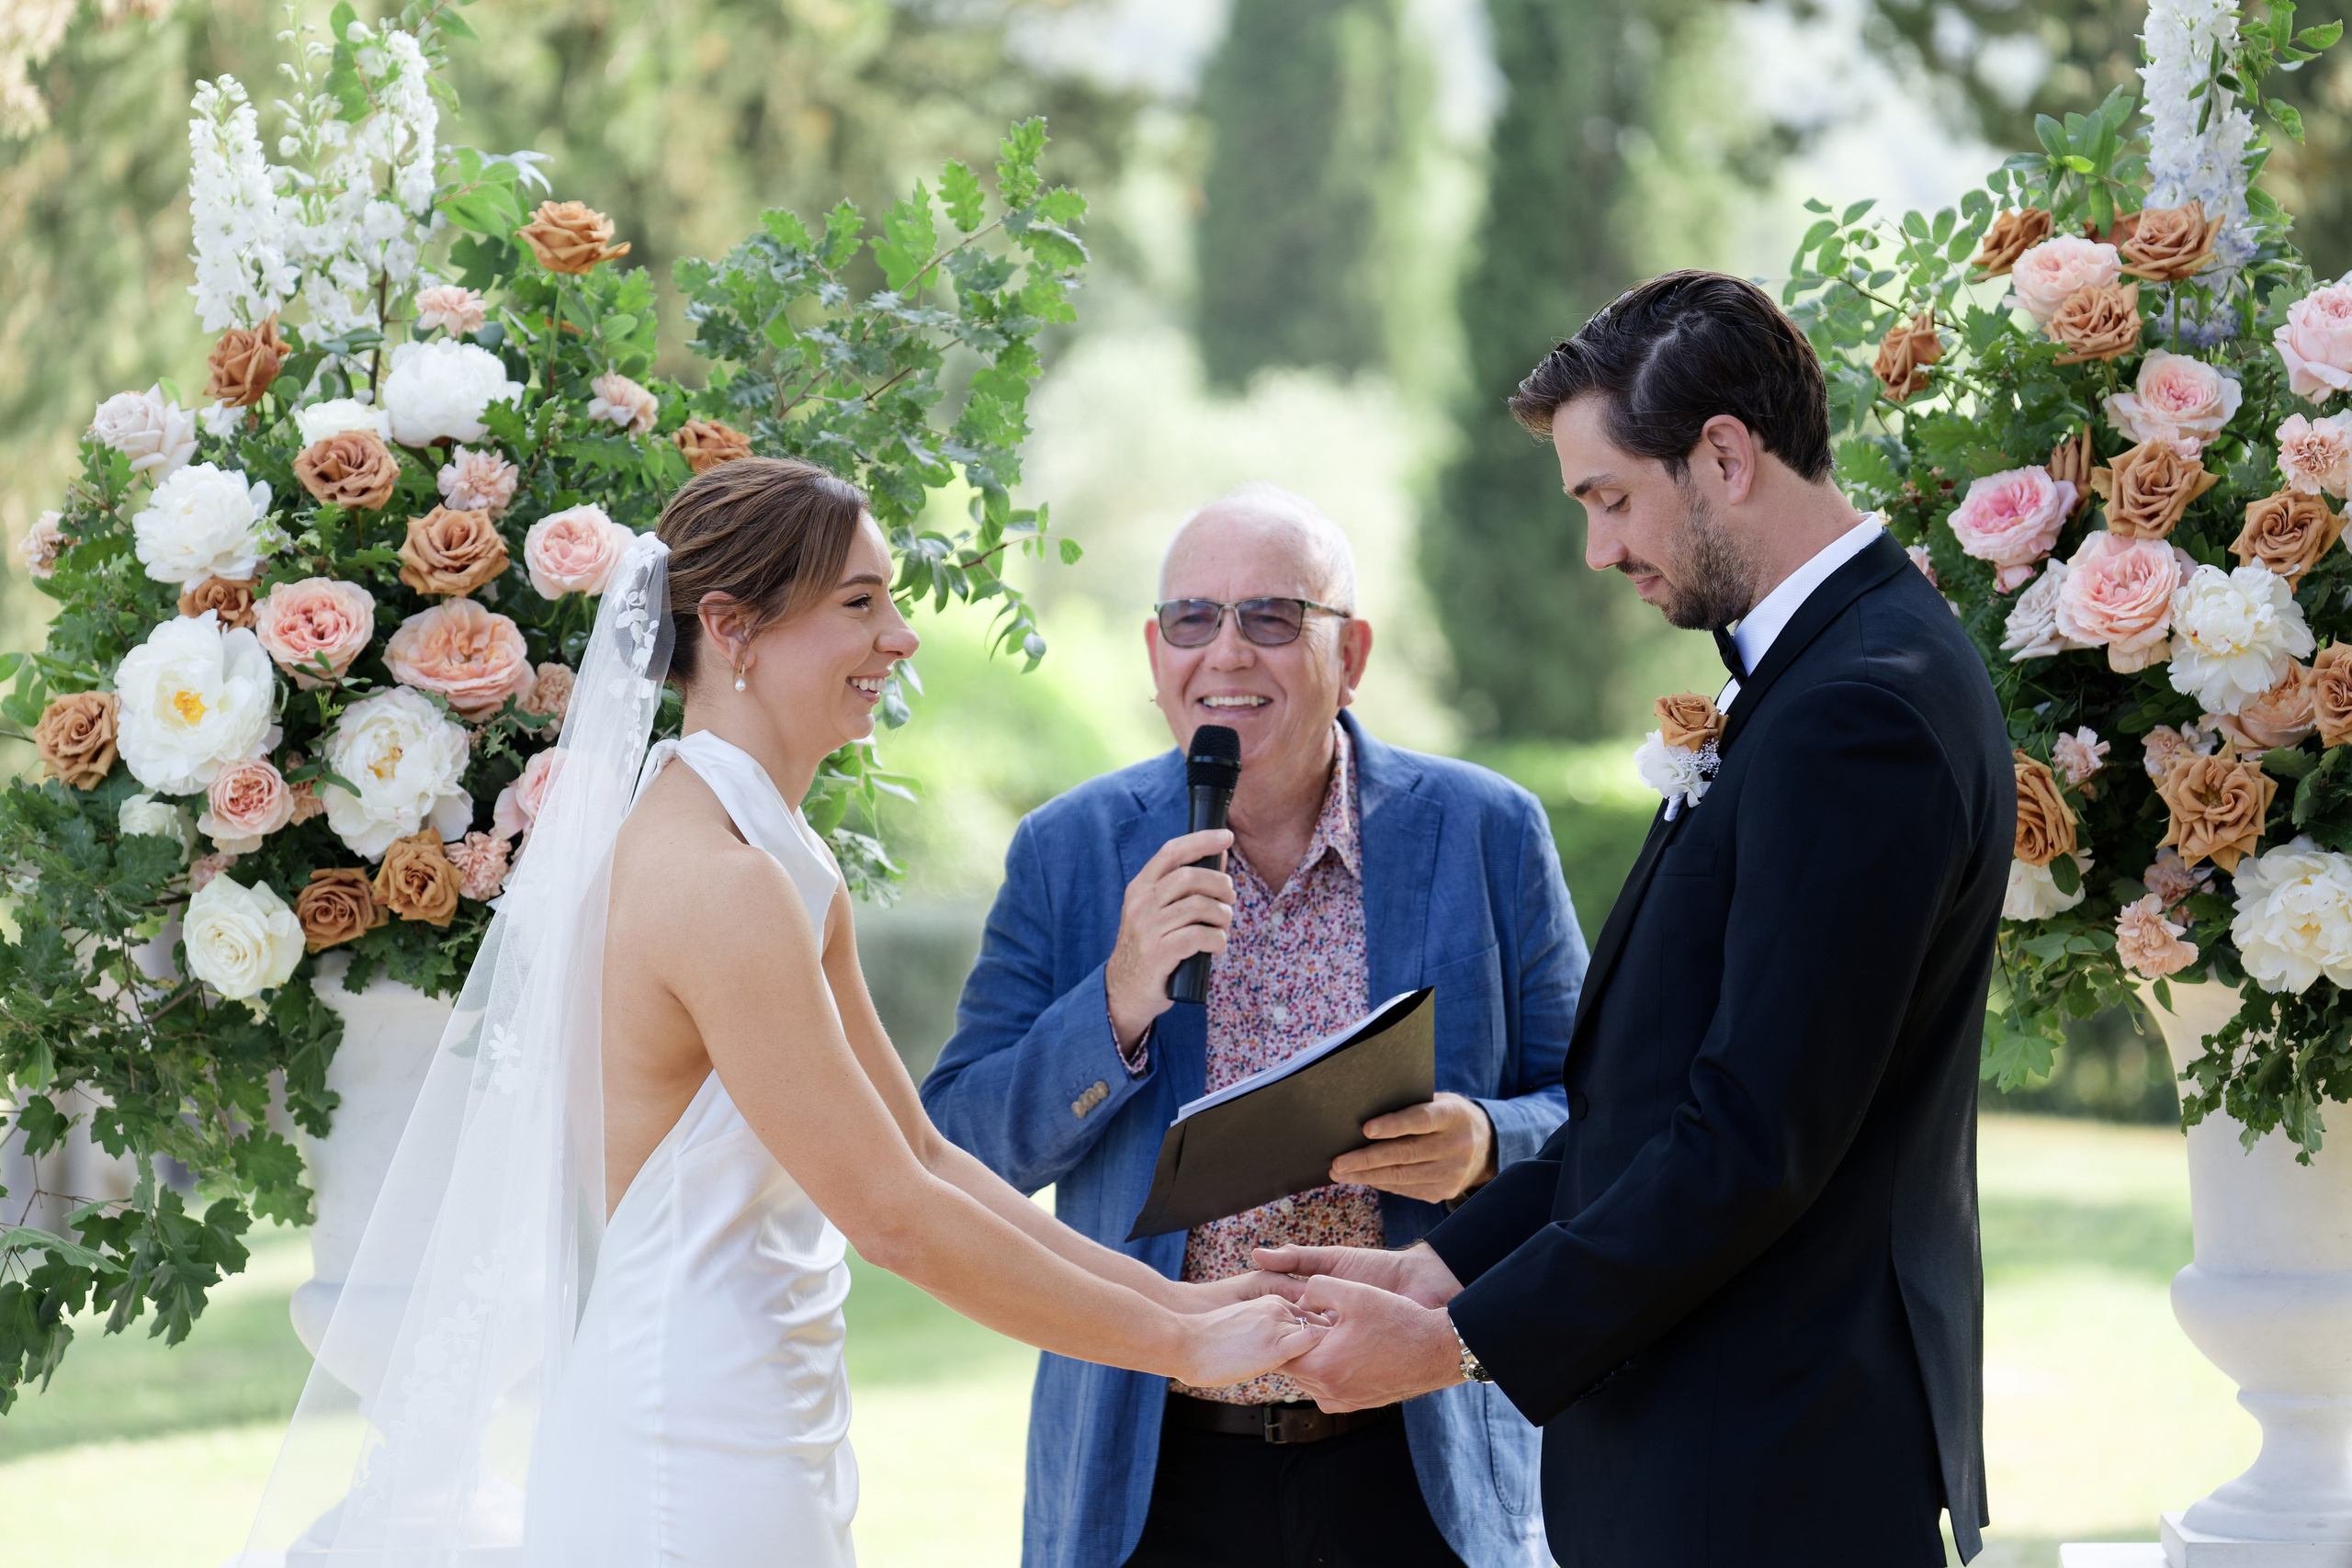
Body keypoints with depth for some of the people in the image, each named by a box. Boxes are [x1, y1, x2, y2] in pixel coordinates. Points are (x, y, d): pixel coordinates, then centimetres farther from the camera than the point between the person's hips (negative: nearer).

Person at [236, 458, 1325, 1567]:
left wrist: (1164, 1295, 7)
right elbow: (895, 1215, -19)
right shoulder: (714, 881, -19)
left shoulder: (784, 866, 11)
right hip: (695, 1467, -9)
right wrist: (1177, 1344, -11)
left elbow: (922, 1154, 14)